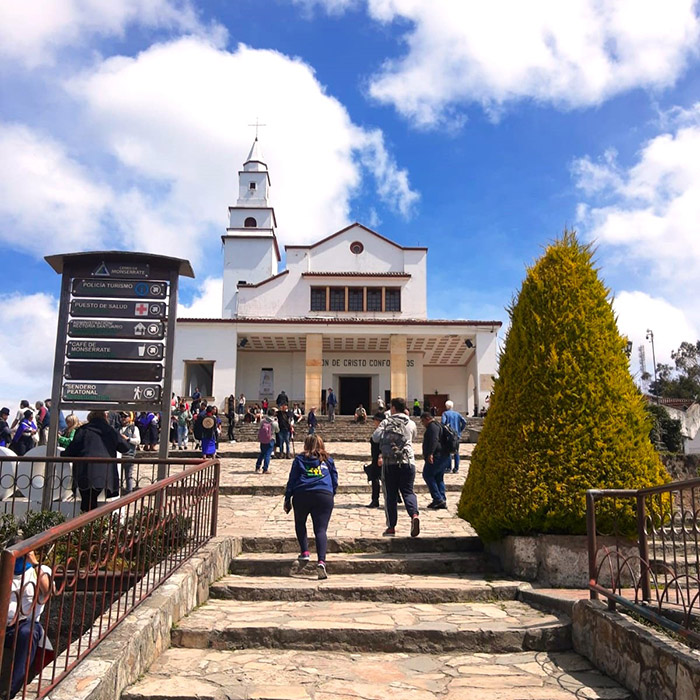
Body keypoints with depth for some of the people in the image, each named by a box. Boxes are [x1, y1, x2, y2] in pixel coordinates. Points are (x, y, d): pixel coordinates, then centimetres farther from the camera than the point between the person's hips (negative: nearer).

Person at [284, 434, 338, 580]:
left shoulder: (299, 459, 14)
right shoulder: (328, 460, 18)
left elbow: (292, 479, 10)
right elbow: (335, 481, 19)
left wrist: (287, 499, 13)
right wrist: (331, 495, 32)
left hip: (302, 495, 0)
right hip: (324, 496, 0)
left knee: (300, 524, 22)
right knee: (320, 530, -4)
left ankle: (304, 553, 7)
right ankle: (321, 562, -20)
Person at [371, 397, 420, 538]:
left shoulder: (386, 422, 0)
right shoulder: (411, 424, 8)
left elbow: (375, 437, -8)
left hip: (389, 463, -1)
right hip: (408, 462, 1)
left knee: (390, 495, 7)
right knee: (408, 491, 6)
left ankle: (391, 527, 9)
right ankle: (414, 515, -21)